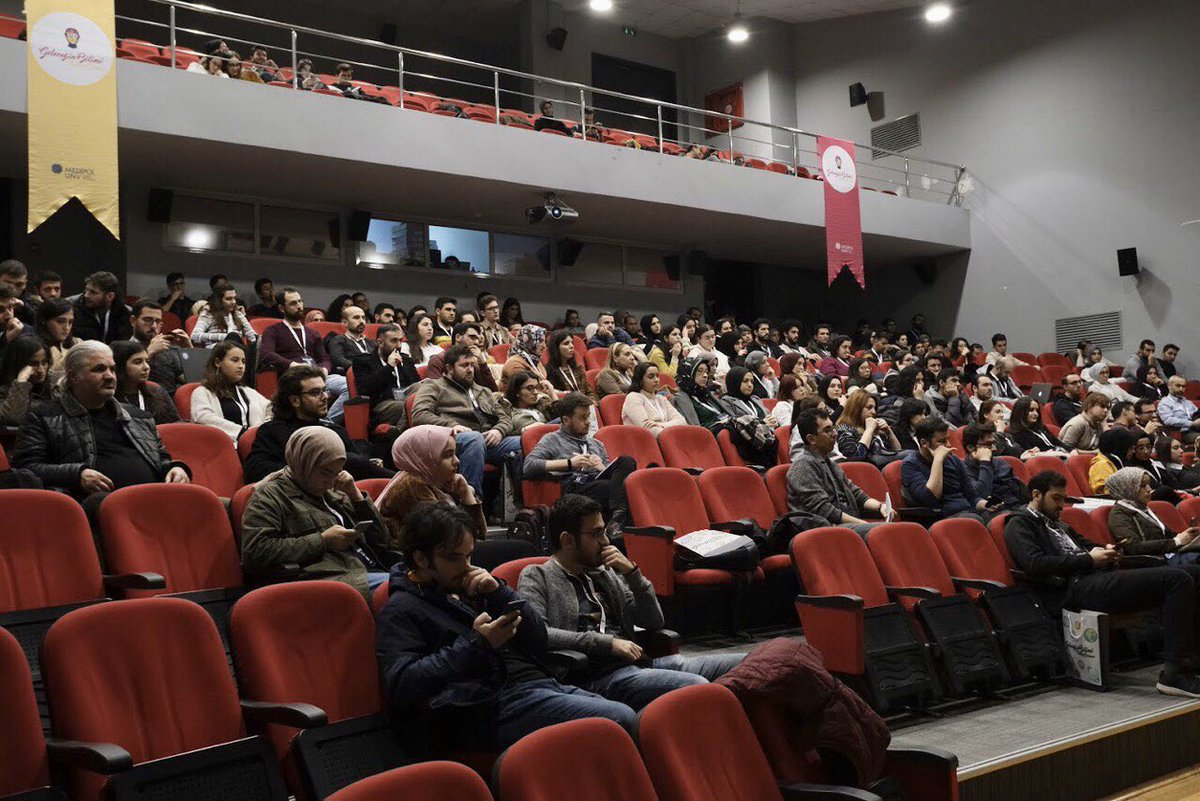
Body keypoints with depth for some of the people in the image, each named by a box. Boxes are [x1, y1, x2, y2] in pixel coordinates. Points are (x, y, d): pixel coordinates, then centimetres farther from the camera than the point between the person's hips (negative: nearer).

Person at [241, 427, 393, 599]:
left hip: (373, 571, 7)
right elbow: (255, 551, -10)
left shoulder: (334, 495, 25)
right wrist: (323, 541, -9)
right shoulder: (270, 494, 7)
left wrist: (355, 494, 11)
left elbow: (382, 540, 23)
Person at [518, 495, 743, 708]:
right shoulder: (537, 578, 3)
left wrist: (633, 573, 4)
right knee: (697, 686, -32)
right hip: (598, 676, -7)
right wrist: (607, 643, -15)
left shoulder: (605, 573, 21)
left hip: (640, 662, 7)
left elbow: (654, 622, 19)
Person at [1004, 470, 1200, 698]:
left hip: (1096, 577, 9)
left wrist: (1105, 551, 11)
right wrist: (1088, 559, -9)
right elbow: (1035, 564, -13)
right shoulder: (1019, 524, 3)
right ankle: (1176, 674, -22)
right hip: (1075, 589, -9)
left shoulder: (1057, 523, 31)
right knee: (1178, 580, -19)